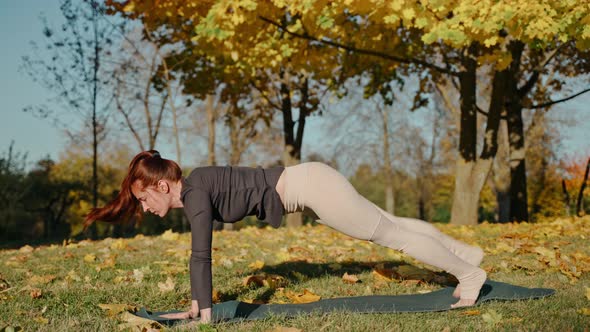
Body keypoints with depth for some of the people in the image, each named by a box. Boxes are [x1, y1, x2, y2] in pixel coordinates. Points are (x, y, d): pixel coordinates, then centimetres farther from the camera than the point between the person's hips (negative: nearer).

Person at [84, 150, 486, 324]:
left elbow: (201, 255, -23)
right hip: (309, 184, 8)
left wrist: (206, 315, -20)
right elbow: (202, 255, 14)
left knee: (391, 235, 3)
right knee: (389, 224, 20)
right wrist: (195, 306, 14)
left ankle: (469, 273, 18)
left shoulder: (195, 191, -18)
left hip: (310, 187, -8)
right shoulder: (191, 192, 8)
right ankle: (468, 252, 36)